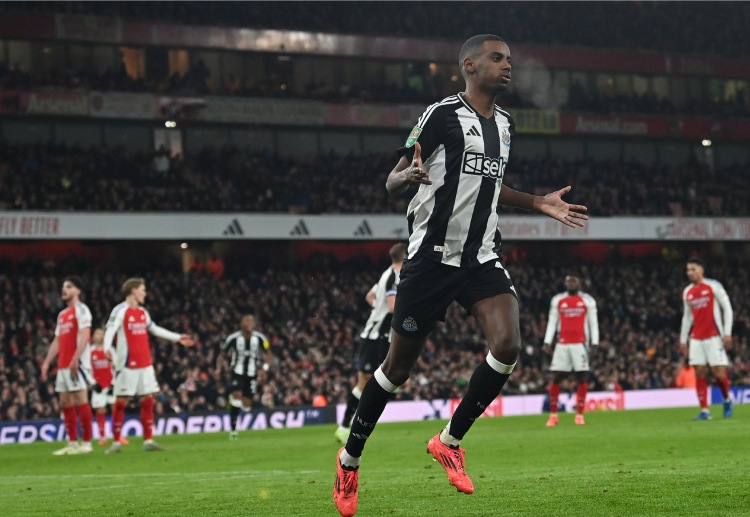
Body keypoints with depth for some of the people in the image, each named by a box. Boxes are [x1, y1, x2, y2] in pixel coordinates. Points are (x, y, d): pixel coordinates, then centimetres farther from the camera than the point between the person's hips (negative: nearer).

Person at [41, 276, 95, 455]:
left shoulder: (81, 310, -4)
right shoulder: (62, 315, 21)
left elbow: (84, 336, -15)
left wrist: (75, 359, -24)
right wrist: (47, 363, 14)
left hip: (77, 363, -8)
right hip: (63, 364, 8)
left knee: (80, 401, -8)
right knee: (65, 403, 6)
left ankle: (86, 443, -6)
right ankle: (72, 443, 10)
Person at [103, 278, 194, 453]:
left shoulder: (143, 312, 15)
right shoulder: (120, 310, -8)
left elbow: (154, 329, 28)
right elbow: (110, 331, -18)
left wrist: (178, 338, 31)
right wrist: (107, 348, -37)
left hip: (145, 364, 7)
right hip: (127, 364, -7)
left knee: (148, 400, 4)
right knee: (121, 401, -4)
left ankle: (148, 440, 8)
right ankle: (116, 442, 1)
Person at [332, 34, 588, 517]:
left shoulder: (504, 123, 12)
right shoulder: (443, 115, -9)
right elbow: (392, 182, -8)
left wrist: (539, 203, 20)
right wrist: (409, 175, -31)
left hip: (482, 257, 5)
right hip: (432, 256, -5)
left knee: (507, 344, -18)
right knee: (400, 366, 2)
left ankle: (450, 440, 1)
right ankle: (350, 459, 22)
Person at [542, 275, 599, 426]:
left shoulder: (587, 300, 6)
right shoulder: (557, 300, 9)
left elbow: (593, 323, 7)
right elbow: (552, 322, 11)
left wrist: (595, 343, -1)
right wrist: (547, 342, 3)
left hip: (580, 344, -1)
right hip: (562, 344, 1)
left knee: (582, 379, -4)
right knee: (556, 378, -1)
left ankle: (579, 414, 3)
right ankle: (553, 415, 5)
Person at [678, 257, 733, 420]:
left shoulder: (713, 286, -3)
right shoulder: (687, 292, 12)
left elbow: (727, 309, -3)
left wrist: (727, 333, -10)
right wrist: (683, 340, 16)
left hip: (714, 337, -4)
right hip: (696, 339, 5)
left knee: (719, 373, -9)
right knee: (700, 374, -4)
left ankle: (727, 400, 17)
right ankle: (704, 410, -4)